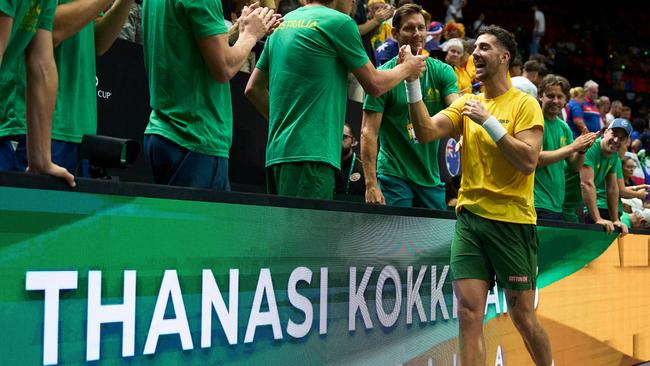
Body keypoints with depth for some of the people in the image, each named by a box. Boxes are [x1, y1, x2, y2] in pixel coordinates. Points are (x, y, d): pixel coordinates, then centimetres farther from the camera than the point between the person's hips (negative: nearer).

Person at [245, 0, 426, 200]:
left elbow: (253, 89, 20)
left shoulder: (284, 22, 18)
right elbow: (375, 85, 4)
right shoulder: (339, 21, -3)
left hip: (277, 152, 8)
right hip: (311, 153, -8)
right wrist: (407, 68, 22)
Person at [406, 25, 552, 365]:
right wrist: (412, 82, -12)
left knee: (523, 318, 5)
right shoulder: (467, 103, 12)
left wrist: (489, 121, -16)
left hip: (512, 220, -4)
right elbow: (426, 131, -3)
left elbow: (528, 161, -14)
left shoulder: (525, 104, -2)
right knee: (469, 313, -5)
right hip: (469, 216, 4)